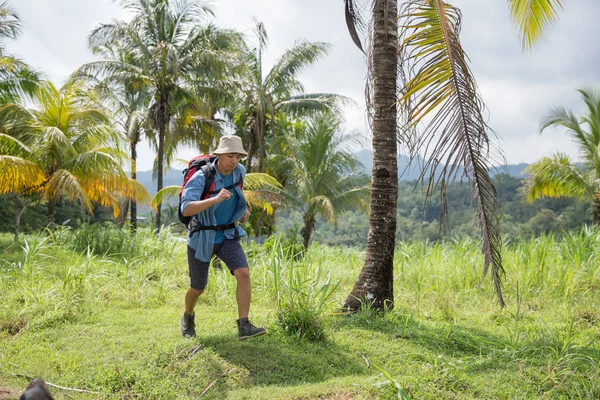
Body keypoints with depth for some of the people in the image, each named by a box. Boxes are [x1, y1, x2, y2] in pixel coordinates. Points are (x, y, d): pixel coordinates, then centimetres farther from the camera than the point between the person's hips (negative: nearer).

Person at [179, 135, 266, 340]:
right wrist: (215, 199, -50)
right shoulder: (200, 178, -26)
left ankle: (244, 327, -18)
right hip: (202, 238, -3)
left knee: (244, 274, -21)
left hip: (227, 236, 4)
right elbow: (186, 210, -38)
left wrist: (243, 207, 12)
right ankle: (188, 316, 45)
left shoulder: (239, 171, -8)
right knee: (198, 288, 12)